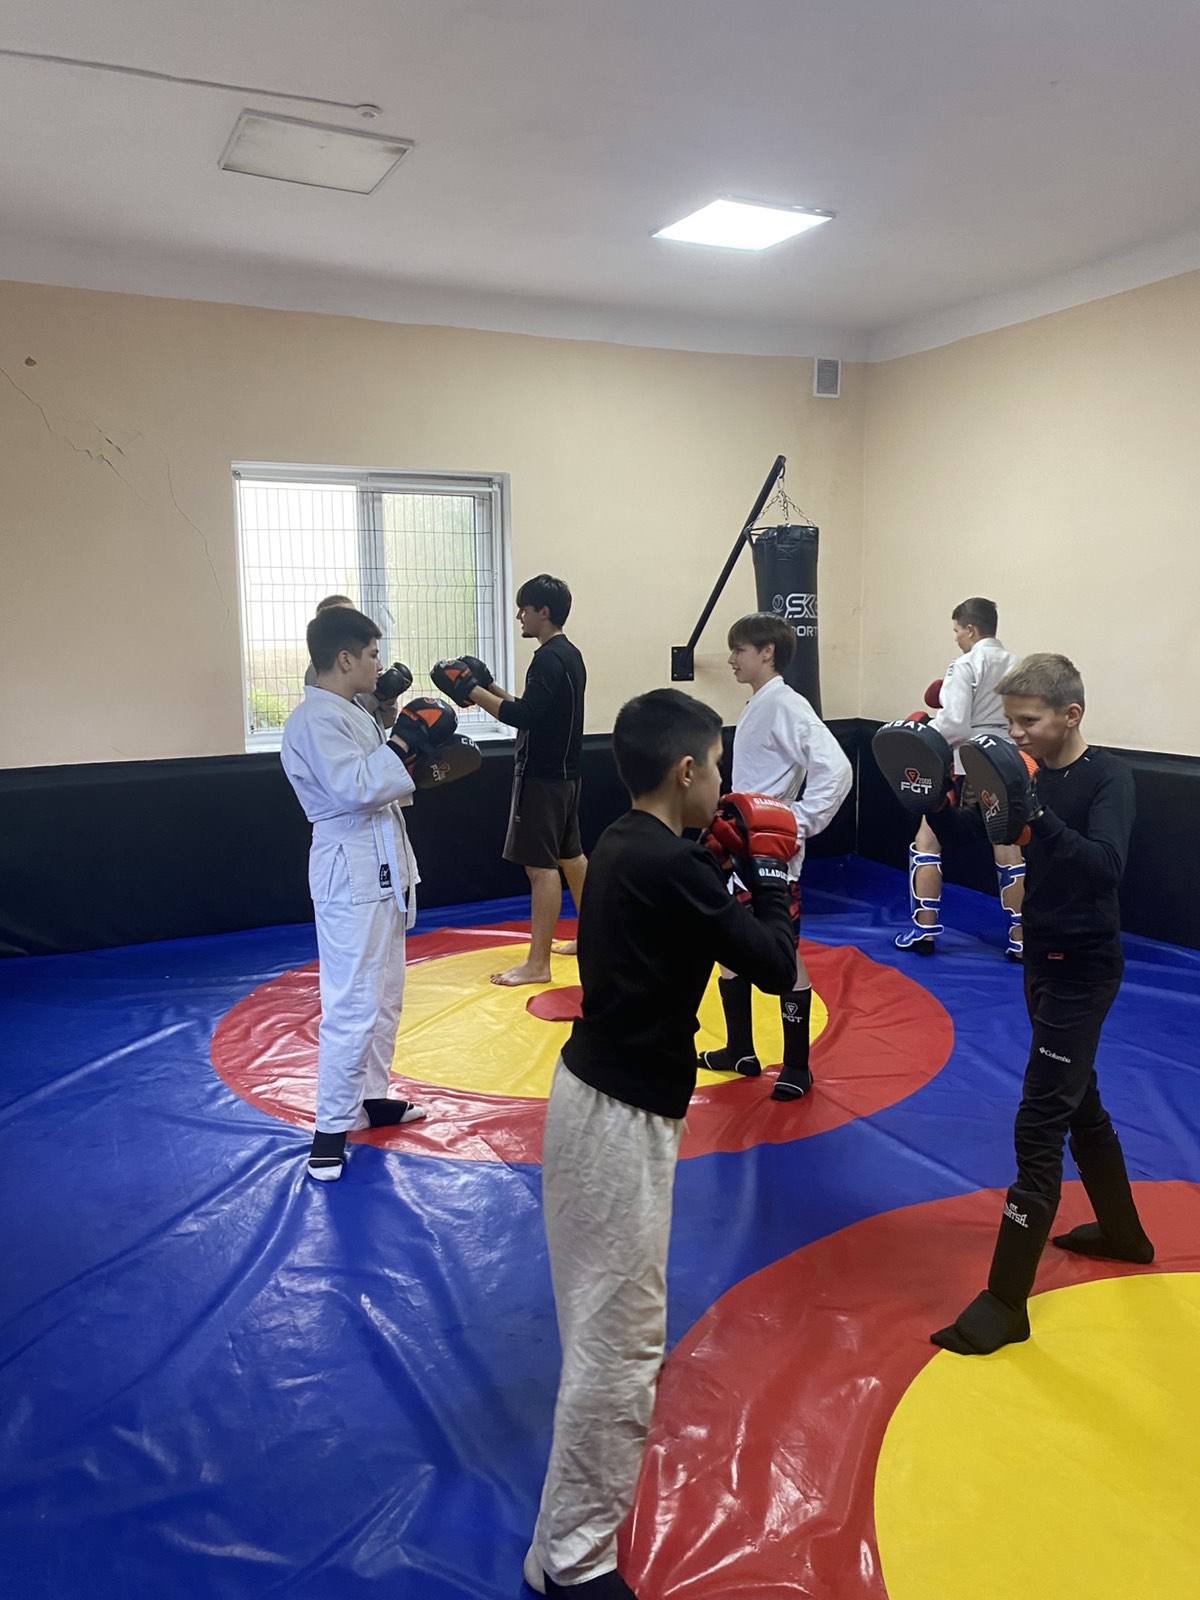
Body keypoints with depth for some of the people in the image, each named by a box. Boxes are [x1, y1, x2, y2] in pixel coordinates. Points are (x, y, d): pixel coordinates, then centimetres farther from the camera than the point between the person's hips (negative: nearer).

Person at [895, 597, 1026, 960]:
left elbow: (953, 725, -19)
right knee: (1008, 851, 8)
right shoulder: (1017, 667, 7)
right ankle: (1019, 939, 10)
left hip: (964, 767, -6)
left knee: (927, 842, 8)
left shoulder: (965, 666, -12)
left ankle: (925, 930, 9)